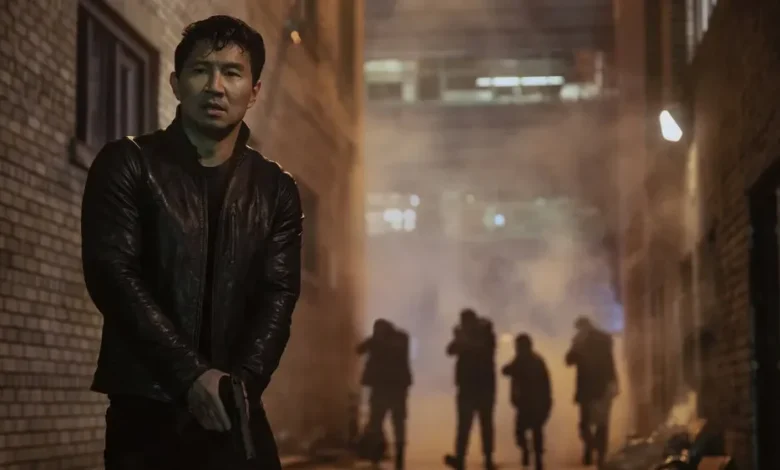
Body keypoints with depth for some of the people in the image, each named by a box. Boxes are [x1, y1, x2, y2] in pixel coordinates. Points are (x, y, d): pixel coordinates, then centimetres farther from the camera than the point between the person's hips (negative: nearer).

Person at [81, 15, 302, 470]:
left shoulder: (276, 190, 10)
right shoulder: (126, 165, 0)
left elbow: (279, 295, 2)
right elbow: (113, 277, -9)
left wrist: (243, 381, -16)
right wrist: (192, 376, -17)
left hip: (235, 412, 3)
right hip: (145, 409, -2)